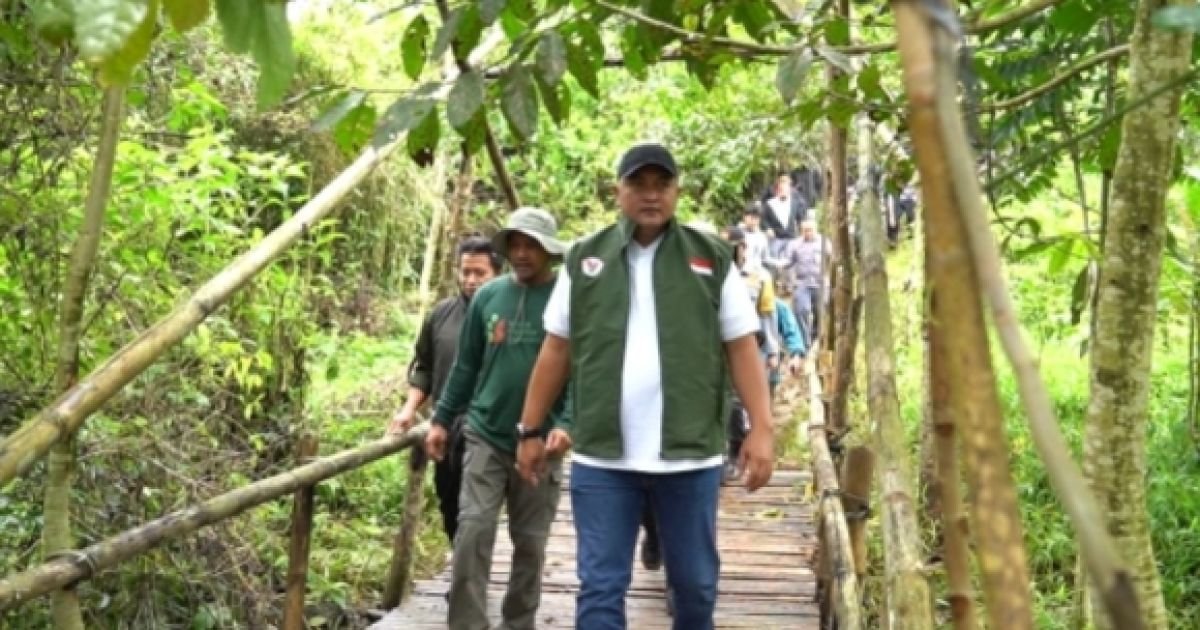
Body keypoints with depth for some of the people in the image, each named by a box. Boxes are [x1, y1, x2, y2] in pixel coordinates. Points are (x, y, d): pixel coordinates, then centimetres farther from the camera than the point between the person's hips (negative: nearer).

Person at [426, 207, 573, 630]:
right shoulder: (488, 296, 4)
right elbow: (466, 365, 12)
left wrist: (567, 424, -22)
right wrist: (442, 419, 10)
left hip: (540, 443, -2)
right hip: (485, 436, 2)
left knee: (529, 543, 9)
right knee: (472, 532, -8)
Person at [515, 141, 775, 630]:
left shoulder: (712, 258, 3)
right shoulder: (584, 259, 6)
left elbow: (741, 347, 2)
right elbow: (556, 351, 10)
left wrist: (761, 427, -7)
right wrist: (530, 430, 9)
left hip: (690, 455, 0)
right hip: (601, 458, 0)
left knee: (695, 583, 13)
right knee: (600, 586, 2)